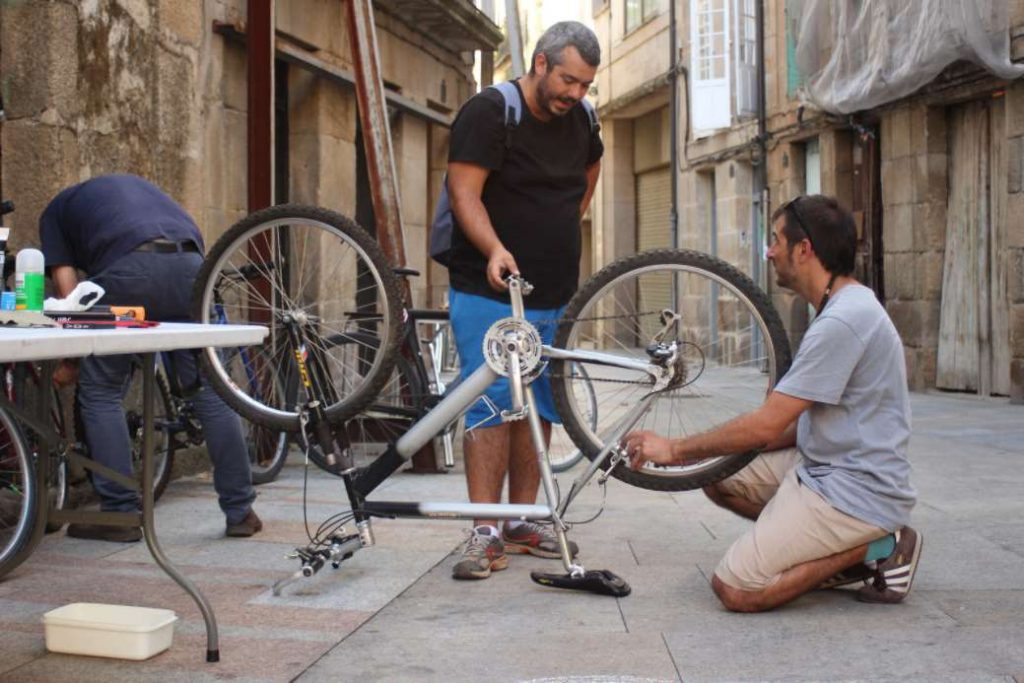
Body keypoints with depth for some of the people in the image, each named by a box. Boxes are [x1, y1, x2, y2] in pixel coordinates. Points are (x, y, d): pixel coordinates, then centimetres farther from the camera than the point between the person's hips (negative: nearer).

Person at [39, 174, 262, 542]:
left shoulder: (56, 211, 30)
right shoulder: (135, 184, 42)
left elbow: (67, 288, 16)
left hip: (128, 269, -4)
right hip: (189, 263, 4)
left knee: (100, 390, 12)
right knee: (210, 387, 10)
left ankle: (120, 514, 10)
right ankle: (241, 511, 13)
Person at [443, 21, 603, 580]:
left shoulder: (580, 121, 11)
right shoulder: (489, 112, -9)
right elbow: (465, 194, -17)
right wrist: (495, 249, -33)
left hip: (554, 297, 7)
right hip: (489, 293, -7)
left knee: (539, 409, 9)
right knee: (492, 407, -9)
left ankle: (522, 523, 18)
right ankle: (485, 532, -6)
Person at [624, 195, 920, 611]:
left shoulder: (843, 321, -22)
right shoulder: (847, 308, 12)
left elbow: (767, 424, -22)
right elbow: (801, 423, 14)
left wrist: (675, 449, -11)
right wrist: (699, 452, 6)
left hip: (856, 491, -10)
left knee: (735, 589, -14)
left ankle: (873, 549, -4)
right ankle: (843, 550, 7)